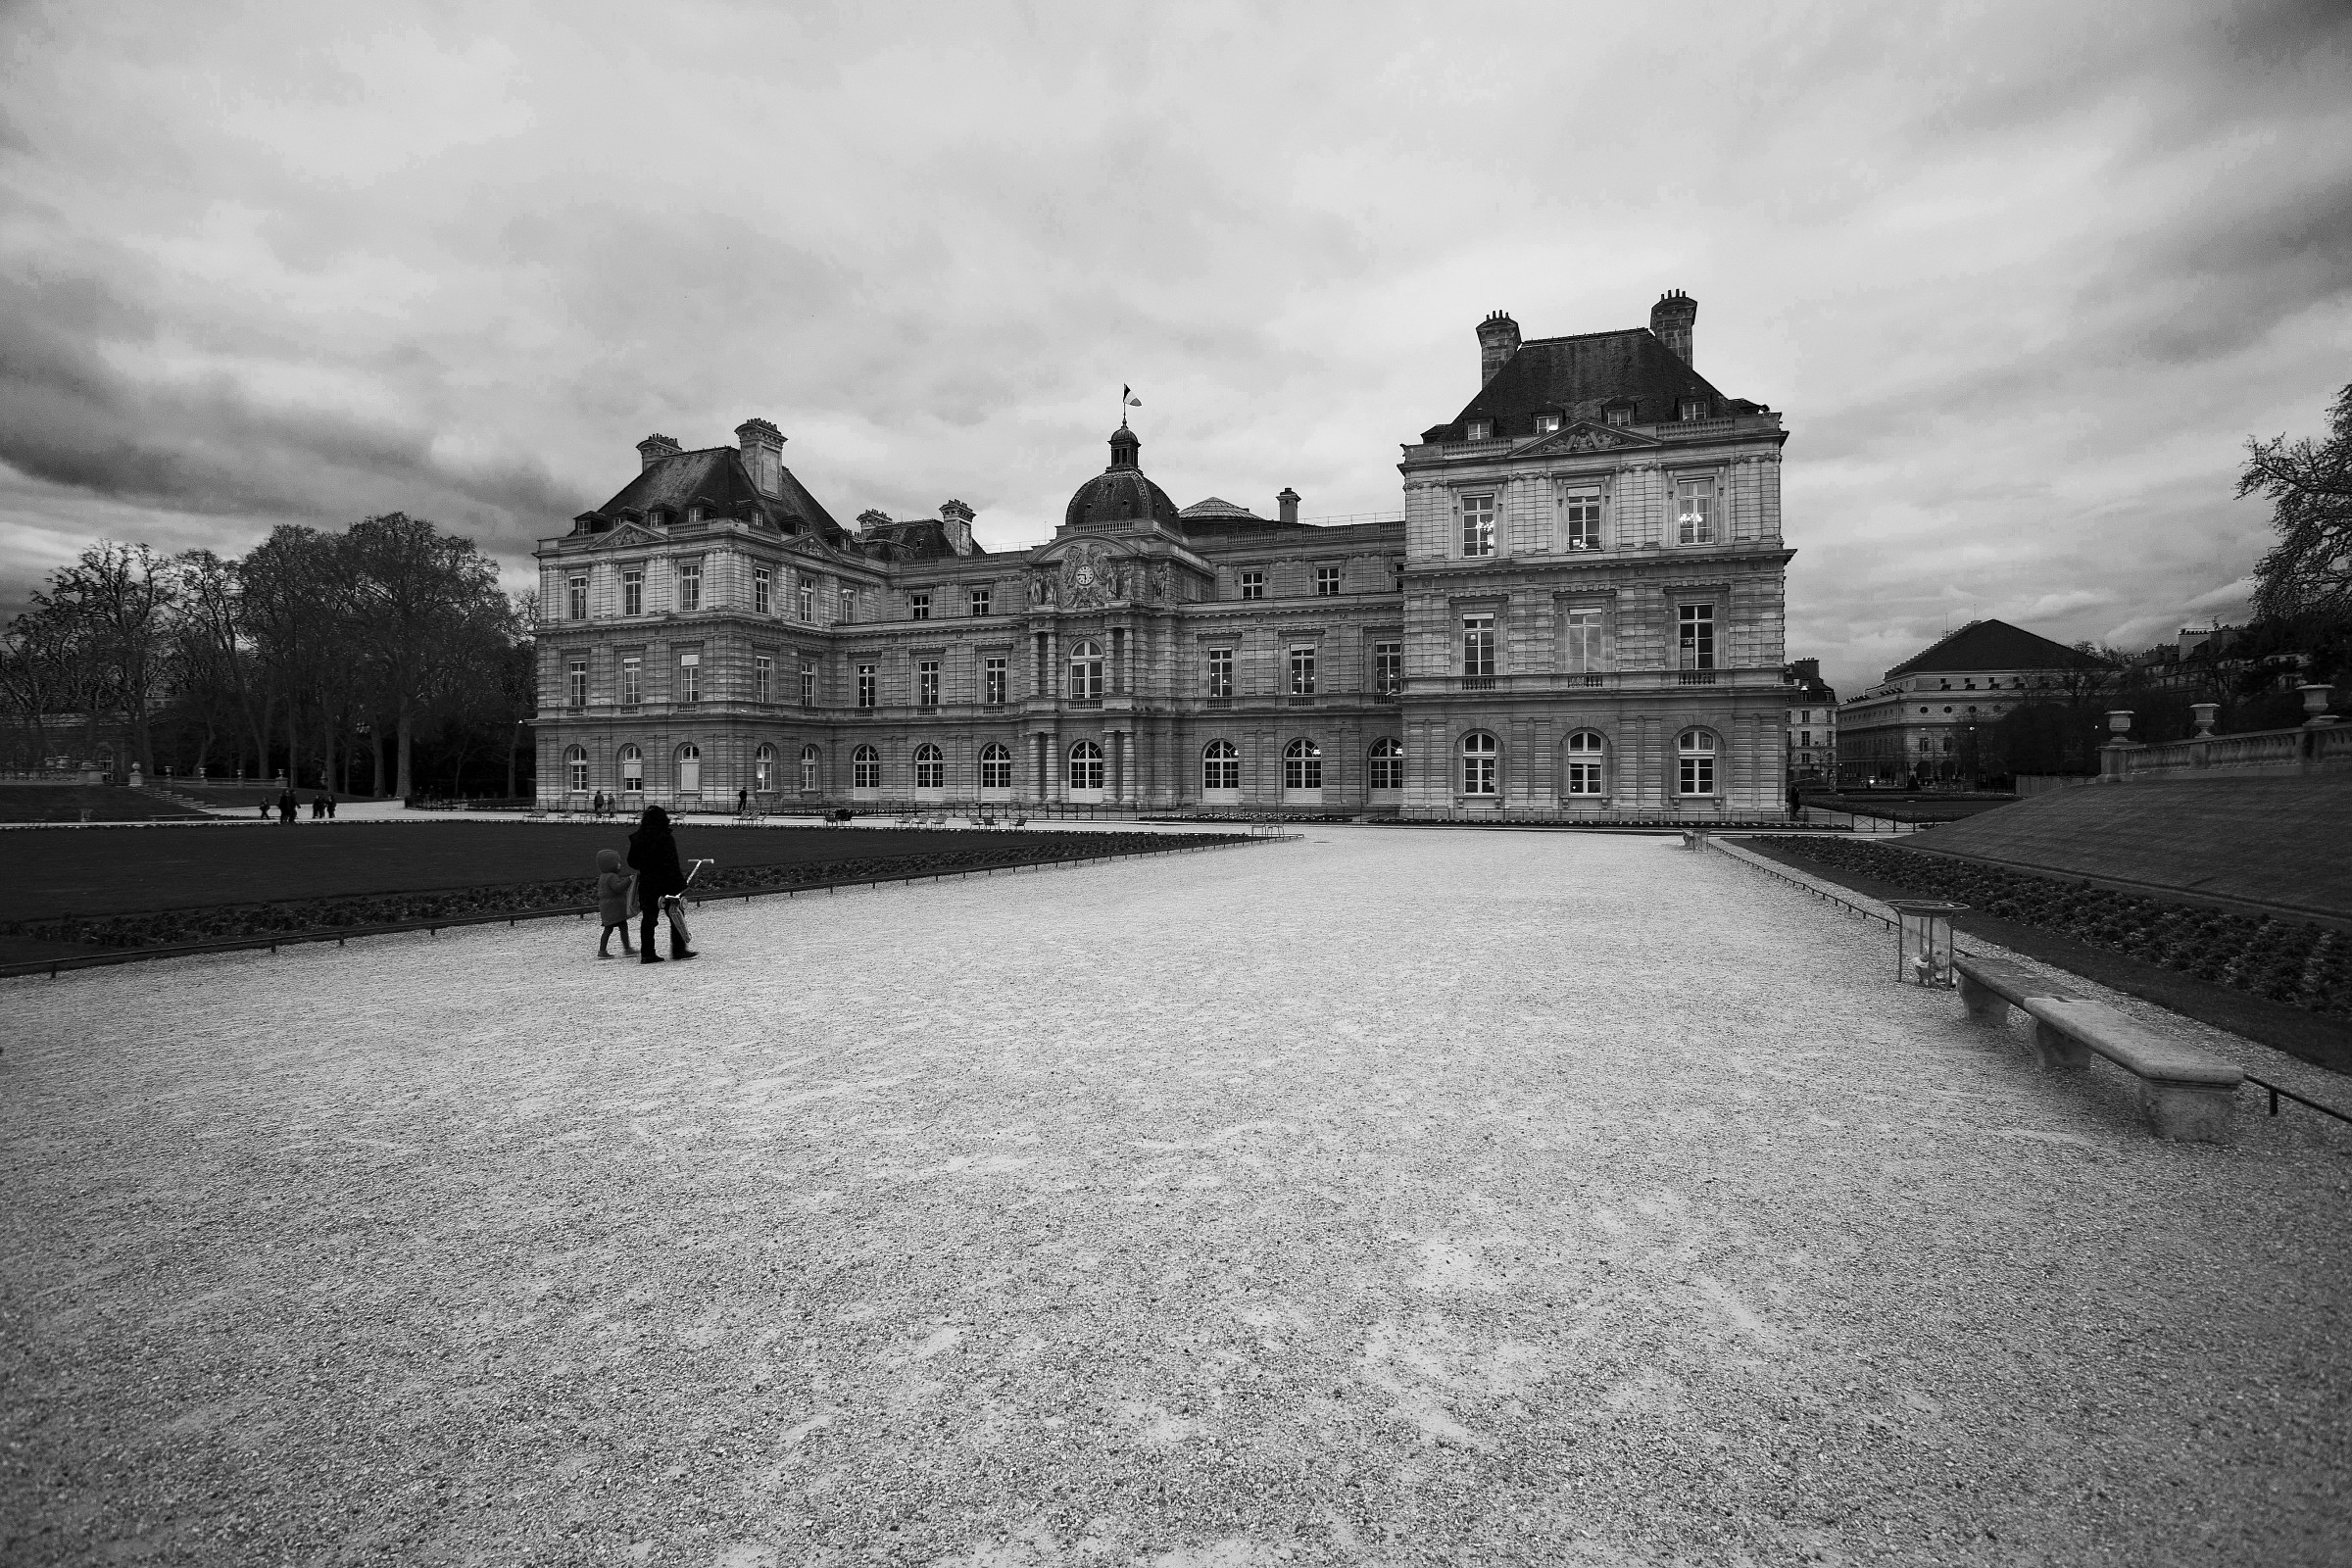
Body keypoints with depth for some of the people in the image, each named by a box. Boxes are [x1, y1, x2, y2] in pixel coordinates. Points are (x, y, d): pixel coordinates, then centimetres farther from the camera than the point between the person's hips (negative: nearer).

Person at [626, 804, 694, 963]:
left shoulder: (637, 839, 4)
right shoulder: (666, 839, -13)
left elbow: (632, 862, 12)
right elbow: (671, 865, -17)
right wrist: (680, 883, -14)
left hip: (646, 884, 5)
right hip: (665, 884, -5)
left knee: (648, 916, 9)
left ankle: (647, 953, 8)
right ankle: (678, 950, 8)